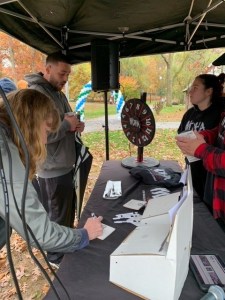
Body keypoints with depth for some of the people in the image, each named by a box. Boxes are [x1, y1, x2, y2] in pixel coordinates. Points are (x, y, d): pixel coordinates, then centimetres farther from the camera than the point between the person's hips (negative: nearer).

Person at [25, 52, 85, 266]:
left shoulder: (59, 93, 13)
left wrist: (75, 125, -2)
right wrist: (66, 124, -21)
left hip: (66, 166, 9)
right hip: (53, 170, -9)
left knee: (68, 212, 24)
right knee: (57, 218, 10)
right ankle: (57, 257, 34)